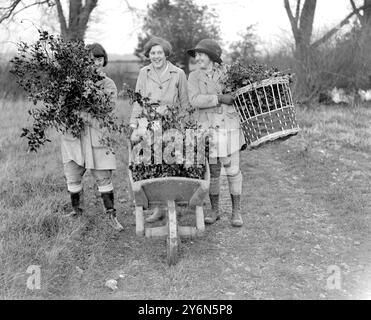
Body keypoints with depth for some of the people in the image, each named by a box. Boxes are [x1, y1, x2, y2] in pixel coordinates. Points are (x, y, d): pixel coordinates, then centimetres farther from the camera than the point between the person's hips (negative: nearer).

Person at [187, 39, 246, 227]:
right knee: (212, 171, 8)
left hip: (229, 128, 0)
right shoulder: (194, 77, 2)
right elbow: (195, 100, -15)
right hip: (207, 129, 1)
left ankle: (236, 211, 18)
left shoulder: (227, 73, 2)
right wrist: (220, 98, -21)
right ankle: (214, 210, 25)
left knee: (232, 170, 4)